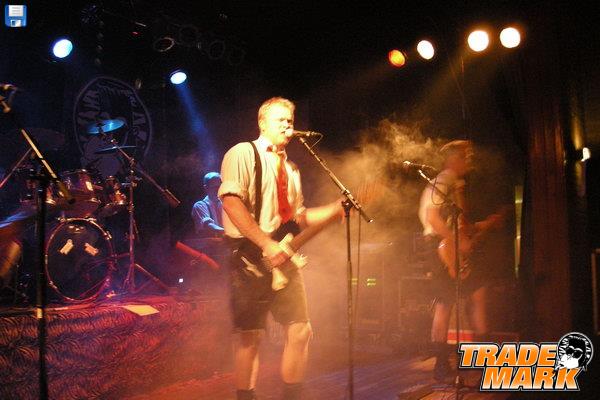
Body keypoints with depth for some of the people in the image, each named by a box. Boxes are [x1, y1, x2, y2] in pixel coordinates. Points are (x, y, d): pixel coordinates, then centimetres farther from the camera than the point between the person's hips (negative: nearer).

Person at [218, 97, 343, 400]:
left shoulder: (290, 168, 21)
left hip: (282, 259, 7)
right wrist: (266, 244, -23)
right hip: (251, 257, -7)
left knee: (300, 331, 3)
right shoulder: (243, 153, -3)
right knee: (250, 337, -4)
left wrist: (338, 208, 8)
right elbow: (231, 201, -18)